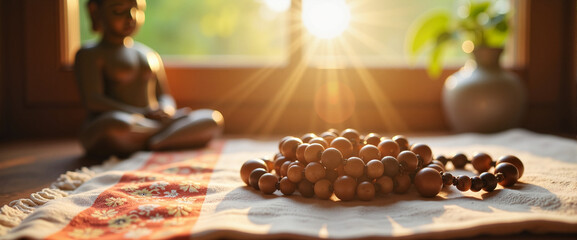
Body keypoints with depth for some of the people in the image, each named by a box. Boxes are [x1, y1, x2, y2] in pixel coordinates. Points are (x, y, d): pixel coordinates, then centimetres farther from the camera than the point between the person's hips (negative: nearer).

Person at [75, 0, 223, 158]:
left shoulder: (150, 54, 25)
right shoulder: (89, 54, 3)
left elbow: (165, 96, 22)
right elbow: (92, 101, -10)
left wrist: (165, 110, -4)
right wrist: (143, 113, -19)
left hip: (151, 124, 7)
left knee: (213, 118, -12)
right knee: (116, 125, -43)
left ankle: (150, 145, -30)